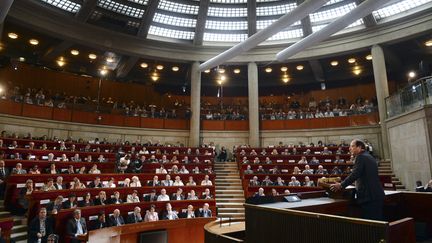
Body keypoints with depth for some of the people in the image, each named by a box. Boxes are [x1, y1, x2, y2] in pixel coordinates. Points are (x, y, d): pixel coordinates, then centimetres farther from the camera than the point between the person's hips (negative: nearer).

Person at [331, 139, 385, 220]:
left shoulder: (360, 157, -10)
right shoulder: (370, 157, 20)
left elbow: (354, 175, -19)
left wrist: (341, 185, -11)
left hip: (369, 197, -10)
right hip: (378, 195, 10)